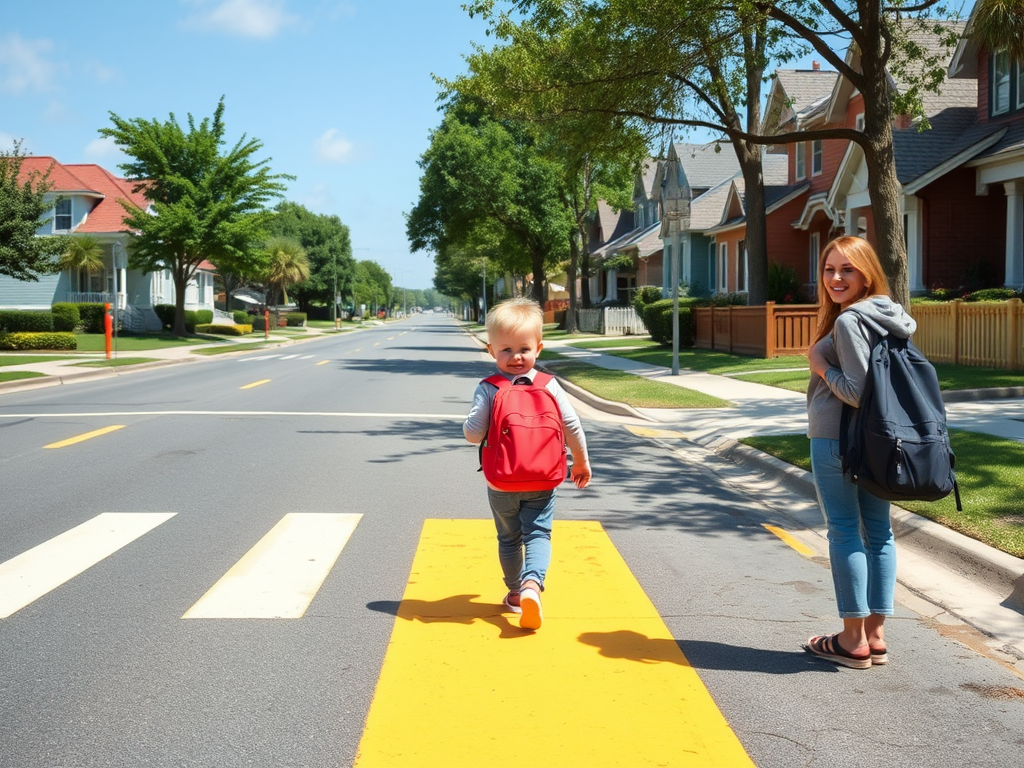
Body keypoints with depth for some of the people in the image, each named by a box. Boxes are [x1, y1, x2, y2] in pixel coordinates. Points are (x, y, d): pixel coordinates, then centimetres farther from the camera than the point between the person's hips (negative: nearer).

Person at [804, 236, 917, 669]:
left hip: (836, 439, -9)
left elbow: (858, 392, -21)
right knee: (878, 531, 9)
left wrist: (821, 366, -9)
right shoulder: (888, 316, 11)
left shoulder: (848, 321, -17)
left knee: (844, 531, -1)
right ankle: (875, 635, 17)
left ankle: (853, 640, 6)